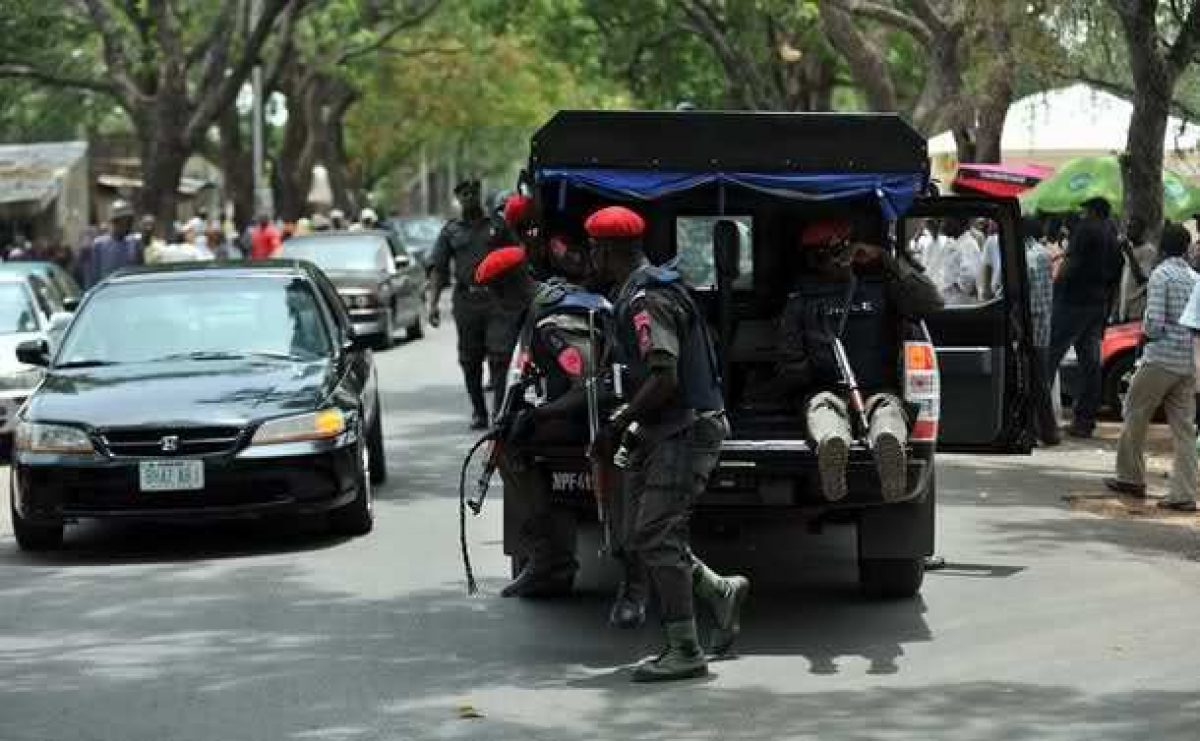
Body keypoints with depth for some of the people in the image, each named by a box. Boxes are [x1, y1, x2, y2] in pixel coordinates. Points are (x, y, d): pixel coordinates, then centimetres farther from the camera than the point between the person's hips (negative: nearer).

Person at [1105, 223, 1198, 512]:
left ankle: (1131, 478, 21)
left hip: (1161, 359, -5)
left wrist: (1146, 328, 6)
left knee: (1136, 415, 12)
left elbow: (1154, 324, -14)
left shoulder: (1161, 275, -9)